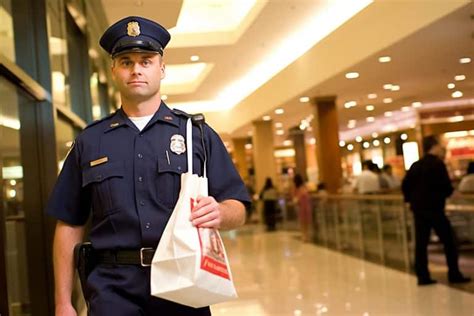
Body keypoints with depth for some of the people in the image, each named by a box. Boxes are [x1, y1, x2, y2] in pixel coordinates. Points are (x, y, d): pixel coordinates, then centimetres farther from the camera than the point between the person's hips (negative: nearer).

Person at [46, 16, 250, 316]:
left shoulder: (199, 133, 6)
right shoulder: (89, 141, 9)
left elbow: (238, 210, 2)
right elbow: (69, 226, 9)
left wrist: (218, 213, -21)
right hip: (113, 288, 0)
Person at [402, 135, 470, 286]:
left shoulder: (415, 165, 9)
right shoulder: (438, 164, -11)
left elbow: (405, 185, 8)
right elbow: (447, 187, -15)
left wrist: (411, 199, 17)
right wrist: (446, 193, 6)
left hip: (418, 209, 6)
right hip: (434, 208, -6)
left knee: (421, 243, 6)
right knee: (448, 241, 5)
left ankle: (422, 276, 7)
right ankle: (454, 274, 8)